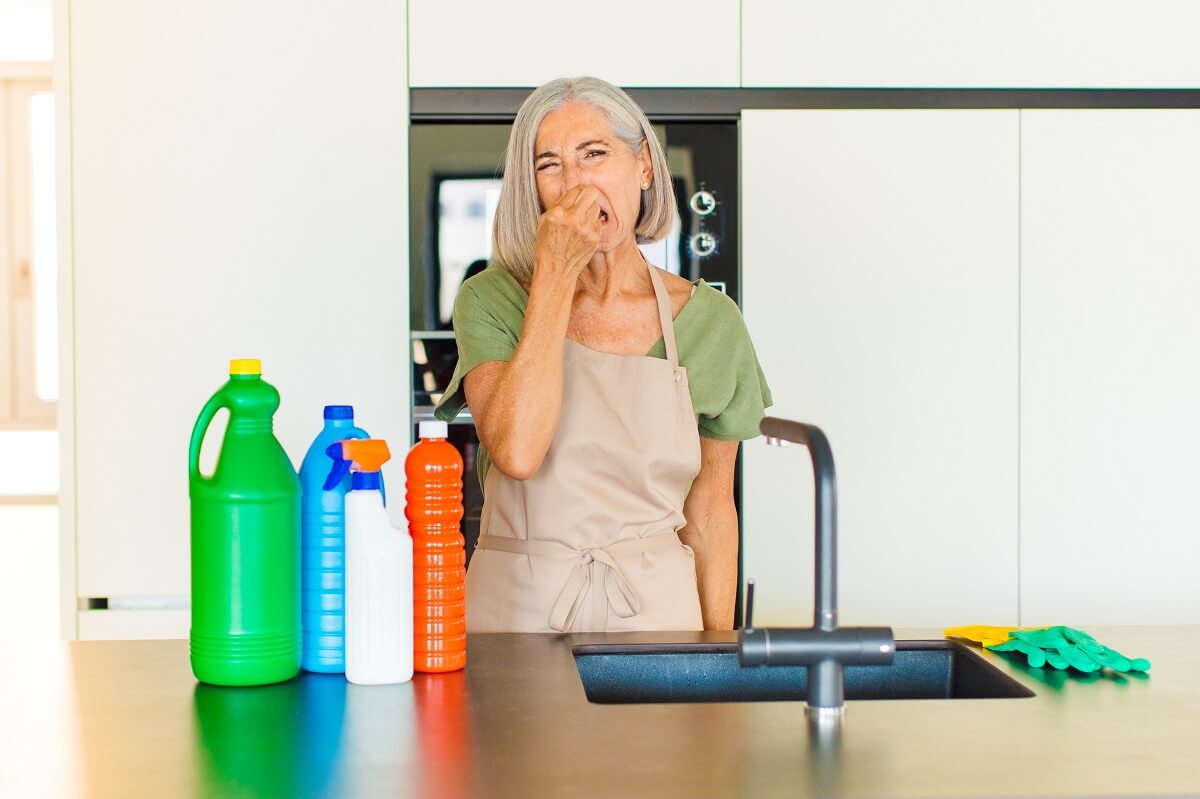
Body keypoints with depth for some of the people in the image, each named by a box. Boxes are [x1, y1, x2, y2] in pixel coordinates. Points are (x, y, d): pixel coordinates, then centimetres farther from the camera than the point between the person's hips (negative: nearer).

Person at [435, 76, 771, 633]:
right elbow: (516, 451, -20)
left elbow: (709, 511, 8)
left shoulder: (709, 320, 2)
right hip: (516, 608, -1)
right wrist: (557, 273, -14)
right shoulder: (491, 300, -2)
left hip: (656, 608, 1)